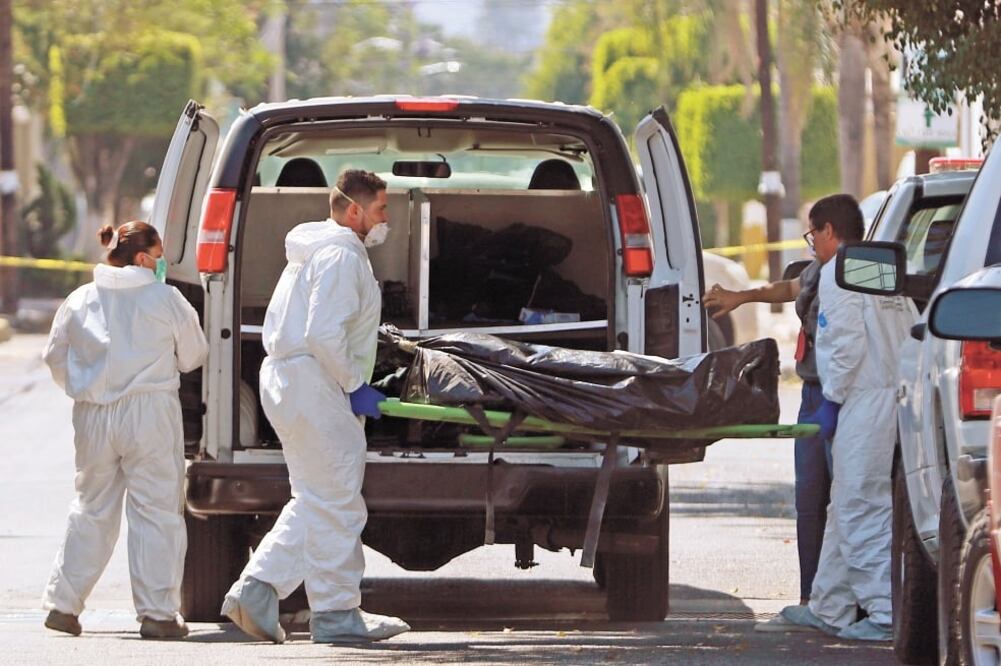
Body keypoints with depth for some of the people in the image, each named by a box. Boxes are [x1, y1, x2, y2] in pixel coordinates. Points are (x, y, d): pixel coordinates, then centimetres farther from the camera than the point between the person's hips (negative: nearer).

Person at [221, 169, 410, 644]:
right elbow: (324, 334, -24)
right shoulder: (341, 257, -14)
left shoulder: (313, 254, 21)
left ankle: (255, 591, 7)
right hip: (316, 389, -11)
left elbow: (277, 327, 26)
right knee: (336, 502, -5)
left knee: (314, 503, 14)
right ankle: (336, 614, -2)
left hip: (287, 383, 11)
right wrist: (355, 386, -14)